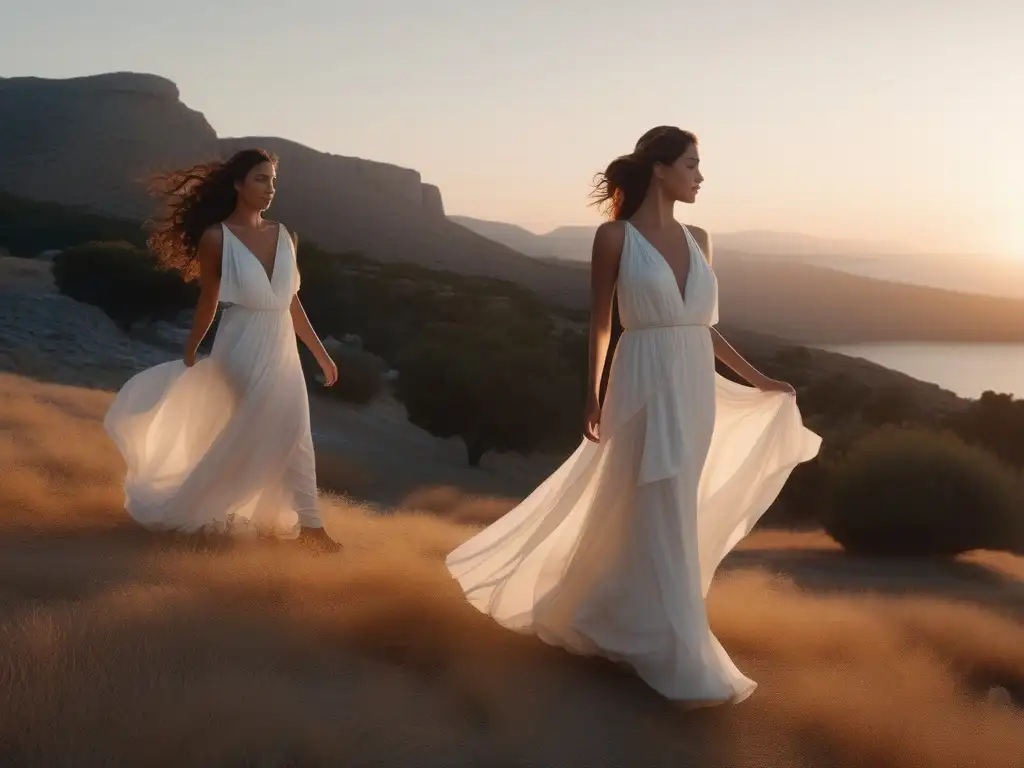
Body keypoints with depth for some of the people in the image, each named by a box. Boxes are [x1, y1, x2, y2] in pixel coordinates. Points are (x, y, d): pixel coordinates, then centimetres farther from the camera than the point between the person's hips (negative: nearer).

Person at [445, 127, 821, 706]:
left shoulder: (699, 239, 10)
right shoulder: (615, 237, -6)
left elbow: (704, 325, 15)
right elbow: (600, 323, -2)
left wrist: (757, 378, 15)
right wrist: (594, 397, -7)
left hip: (696, 388, 7)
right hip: (647, 387, -7)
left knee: (662, 516, 15)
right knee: (664, 524, -6)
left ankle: (608, 617, 34)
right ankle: (683, 664, 0)